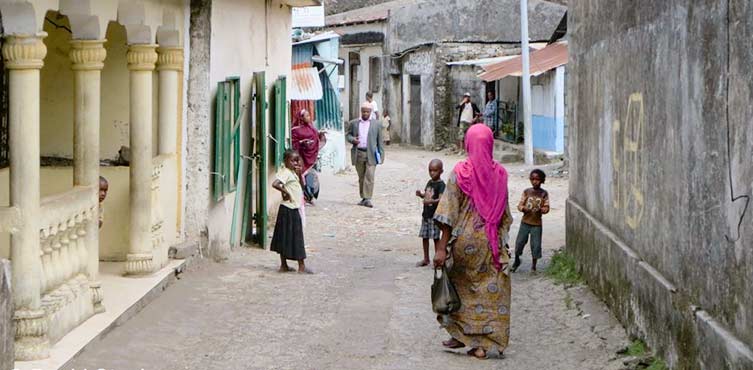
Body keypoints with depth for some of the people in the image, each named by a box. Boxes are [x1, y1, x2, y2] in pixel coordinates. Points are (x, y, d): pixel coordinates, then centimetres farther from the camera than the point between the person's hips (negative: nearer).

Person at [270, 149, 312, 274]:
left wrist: (299, 174, 7)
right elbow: (275, 184, -31)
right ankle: (301, 266, -1)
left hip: (294, 209, 9)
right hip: (289, 209, -9)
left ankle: (283, 265, 17)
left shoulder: (293, 172, 11)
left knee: (285, 239, 12)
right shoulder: (286, 172, -17)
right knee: (295, 237, -5)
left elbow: (301, 184, 22)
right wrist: (285, 192, -21)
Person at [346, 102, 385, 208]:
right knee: (361, 177, 10)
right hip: (358, 154, 2)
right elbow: (348, 135, 13)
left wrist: (381, 155, 1)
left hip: (371, 154, -2)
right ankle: (363, 198, 19)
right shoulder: (353, 123, 9)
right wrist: (352, 139, -10)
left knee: (369, 177, -12)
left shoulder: (376, 124, 4)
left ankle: (368, 199, -13)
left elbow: (380, 141, 6)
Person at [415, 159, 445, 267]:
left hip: (435, 215, -8)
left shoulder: (441, 184, -12)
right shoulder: (429, 183, 12)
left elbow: (441, 199, -23)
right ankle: (426, 259, 24)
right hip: (426, 214, 8)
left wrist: (432, 201, -39)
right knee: (425, 236, 13)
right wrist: (420, 194, 1)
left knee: (435, 237, -3)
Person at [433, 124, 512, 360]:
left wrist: (441, 247, -10)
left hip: (465, 240, -2)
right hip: (491, 241, 2)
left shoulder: (460, 173, -9)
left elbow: (448, 214, -12)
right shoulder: (499, 174, 0)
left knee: (462, 286, 18)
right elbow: (504, 214, 7)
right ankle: (485, 342, 6)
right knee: (492, 291, 7)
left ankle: (461, 334, 22)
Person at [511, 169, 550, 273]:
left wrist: (541, 210, -26)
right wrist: (523, 208, -23)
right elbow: (520, 205, 0)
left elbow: (546, 208, -4)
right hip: (525, 222, 1)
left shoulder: (544, 194, -1)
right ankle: (517, 260, 27)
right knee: (519, 242, 3)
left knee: (536, 245, 0)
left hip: (537, 224, -1)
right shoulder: (527, 192, 1)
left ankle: (533, 265, 17)